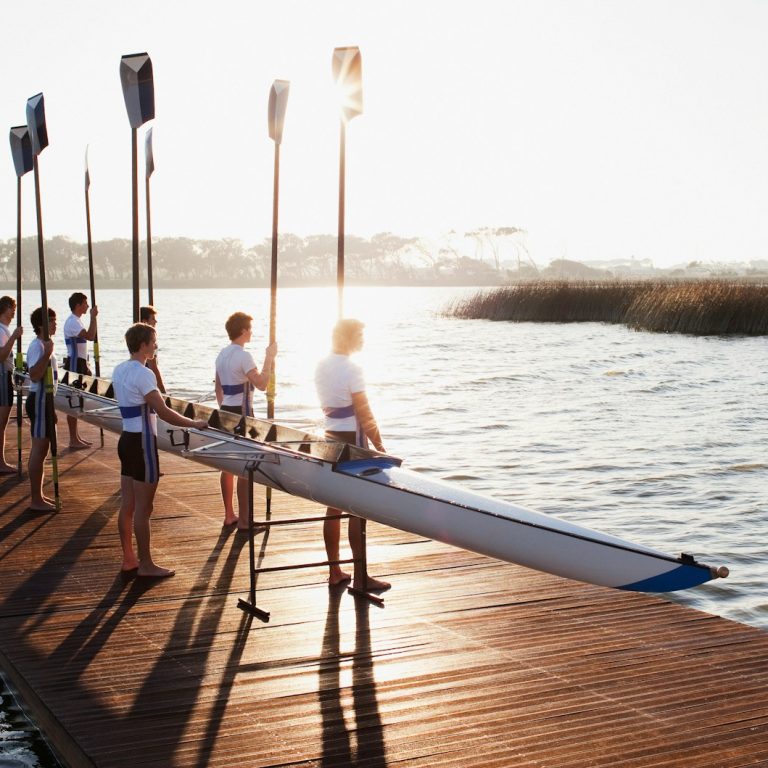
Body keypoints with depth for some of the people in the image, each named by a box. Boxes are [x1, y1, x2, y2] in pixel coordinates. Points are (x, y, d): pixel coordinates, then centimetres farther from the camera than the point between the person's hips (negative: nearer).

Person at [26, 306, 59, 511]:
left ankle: (38, 496, 22)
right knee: (39, 449, -7)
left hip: (44, 400, 10)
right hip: (39, 400, -10)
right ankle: (36, 500, -4)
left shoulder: (44, 344, 15)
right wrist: (47, 354, -33)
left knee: (41, 448, 14)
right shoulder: (37, 346, -16)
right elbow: (35, 375, -30)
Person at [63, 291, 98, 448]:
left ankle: (76, 437, 21)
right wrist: (93, 317, -22)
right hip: (74, 365, -10)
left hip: (79, 364, 10)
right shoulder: (72, 322, -16)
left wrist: (86, 366, 23)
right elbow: (90, 336, -30)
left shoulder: (77, 321, 17)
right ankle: (73, 440, -5)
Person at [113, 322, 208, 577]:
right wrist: (194, 423, -13)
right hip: (142, 443, -9)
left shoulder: (119, 370, 11)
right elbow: (163, 412, -22)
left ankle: (129, 559, 22)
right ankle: (146, 565, 5)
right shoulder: (143, 374, -18)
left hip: (127, 439, 9)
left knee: (127, 505, 13)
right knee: (143, 509, -2)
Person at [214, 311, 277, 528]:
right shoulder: (243, 356, -16)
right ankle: (243, 519, -1)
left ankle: (229, 515, 20)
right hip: (242, 413, -9)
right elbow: (262, 384, -22)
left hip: (226, 412, 9)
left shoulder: (222, 355, 11)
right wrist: (269, 358, -14)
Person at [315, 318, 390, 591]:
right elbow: (364, 414, -18)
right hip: (352, 441, -8)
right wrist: (380, 447, -12)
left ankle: (335, 571, 19)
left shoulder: (321, 366, 8)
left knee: (334, 506, 12)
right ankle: (360, 578, 3)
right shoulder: (351, 369, -17)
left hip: (330, 438, 8)